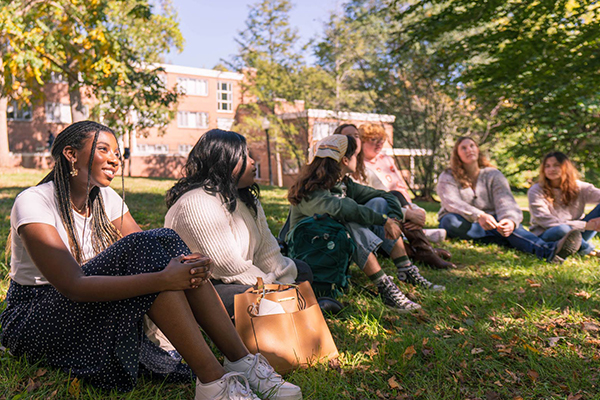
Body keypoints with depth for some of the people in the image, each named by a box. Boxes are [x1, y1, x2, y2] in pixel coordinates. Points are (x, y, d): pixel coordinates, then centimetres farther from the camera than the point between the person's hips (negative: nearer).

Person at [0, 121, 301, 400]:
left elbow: (152, 252, -5)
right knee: (141, 247, -30)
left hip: (101, 312, 6)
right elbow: (72, 285, -29)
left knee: (165, 240, -19)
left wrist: (192, 264, -28)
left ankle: (240, 359, -22)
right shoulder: (34, 202, -17)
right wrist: (161, 279, -39)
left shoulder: (107, 199, 4)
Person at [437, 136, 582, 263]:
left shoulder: (493, 175, 4)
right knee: (451, 221, -37)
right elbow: (452, 203, -22)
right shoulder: (447, 178, -2)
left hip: (488, 222, 2)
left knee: (509, 224, -32)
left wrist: (510, 220, -40)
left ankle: (549, 250, -60)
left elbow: (505, 202, -14)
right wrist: (478, 216, -43)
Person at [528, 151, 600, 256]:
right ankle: (588, 249, -9)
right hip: (546, 235, -3)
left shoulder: (579, 187, 3)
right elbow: (546, 222, -16)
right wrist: (584, 225, -21)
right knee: (563, 229, -38)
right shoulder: (535, 191, -8)